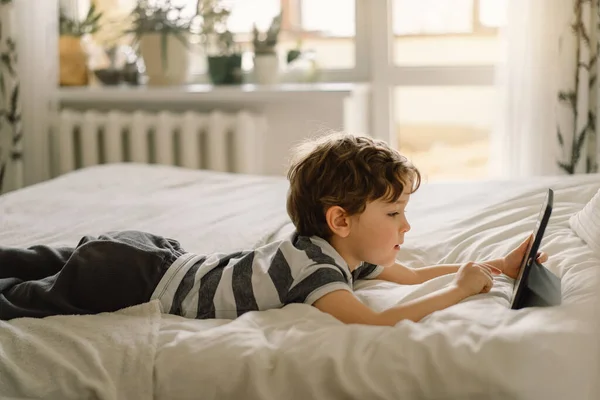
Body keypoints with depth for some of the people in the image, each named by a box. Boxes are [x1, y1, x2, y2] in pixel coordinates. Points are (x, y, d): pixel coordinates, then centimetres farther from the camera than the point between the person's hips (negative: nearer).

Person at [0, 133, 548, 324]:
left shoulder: (347, 252, -4)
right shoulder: (312, 265, -32)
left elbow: (410, 275, 10)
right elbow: (375, 323, -46)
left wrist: (497, 267, 2)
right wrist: (459, 290, -33)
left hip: (165, 257, 8)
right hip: (133, 280, -8)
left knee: (59, 265, 27)